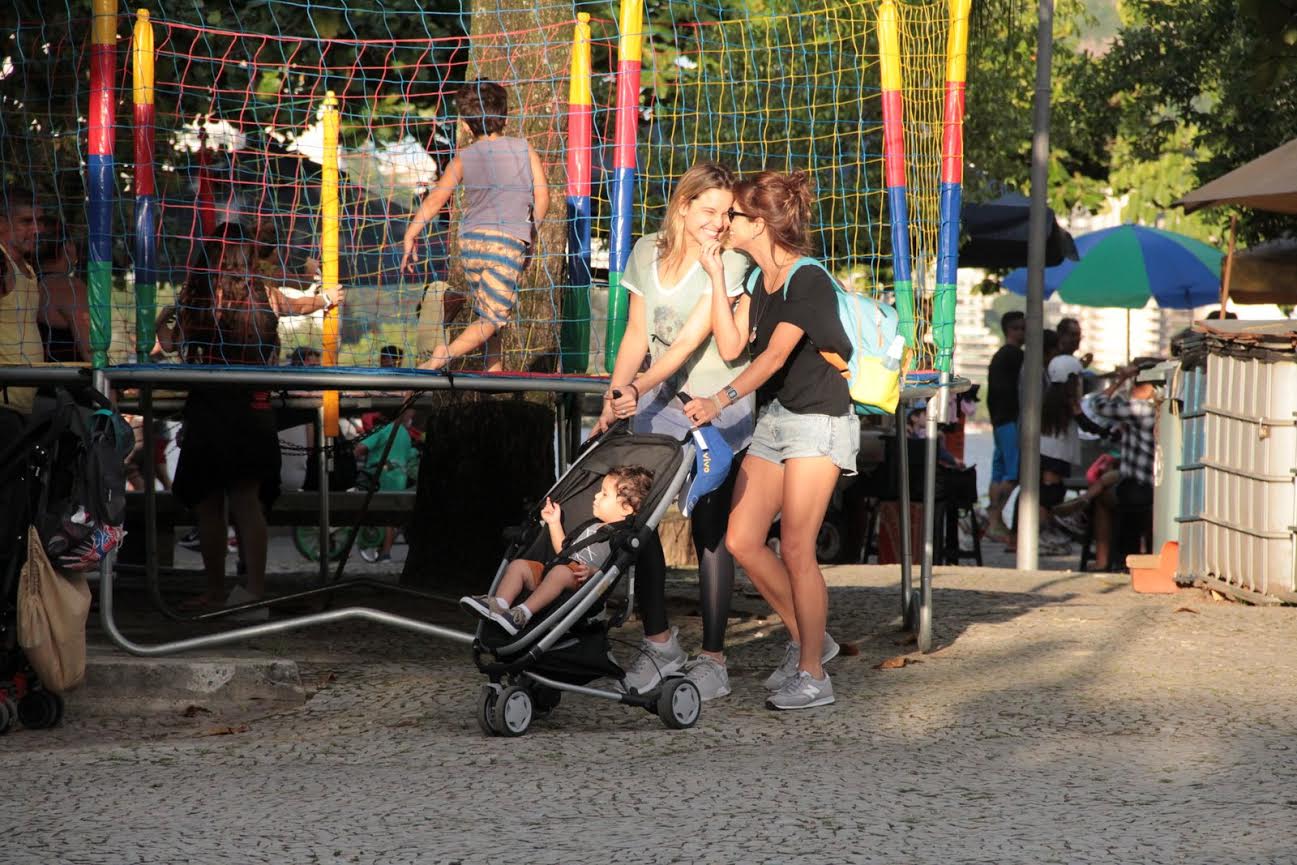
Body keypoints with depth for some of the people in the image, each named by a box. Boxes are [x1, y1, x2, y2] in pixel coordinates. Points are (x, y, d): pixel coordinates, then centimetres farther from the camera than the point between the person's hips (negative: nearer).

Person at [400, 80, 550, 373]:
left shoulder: (463, 159, 5)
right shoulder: (525, 151, 5)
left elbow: (435, 199, -3)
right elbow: (542, 198, 1)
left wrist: (409, 237, 1)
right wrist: (529, 232, 15)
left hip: (471, 240, 3)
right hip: (509, 241, -3)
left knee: (486, 313, 18)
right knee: (492, 318, -5)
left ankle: (494, 372, 16)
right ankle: (446, 353, -26)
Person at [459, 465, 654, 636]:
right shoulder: (592, 527, 30)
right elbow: (564, 550, 38)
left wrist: (593, 571, -31)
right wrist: (554, 523, 33)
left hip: (579, 581, -9)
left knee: (561, 571, -38)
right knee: (518, 565, -4)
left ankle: (523, 613, -49)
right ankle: (499, 604, -29)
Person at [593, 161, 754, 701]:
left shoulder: (728, 264, -14)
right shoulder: (647, 252, 3)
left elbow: (691, 340, -22)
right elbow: (637, 335, 8)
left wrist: (638, 387, -34)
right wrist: (613, 401, -2)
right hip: (657, 401, 5)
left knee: (710, 530, -3)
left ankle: (712, 659, 3)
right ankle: (658, 644, 10)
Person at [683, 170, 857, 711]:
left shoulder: (809, 281, -16)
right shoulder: (759, 279, 10)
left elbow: (776, 355, -26)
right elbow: (731, 345, -1)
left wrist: (723, 399, -37)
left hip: (818, 421, -9)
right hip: (772, 418, 9)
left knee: (796, 549, -9)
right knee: (741, 541, 2)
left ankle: (813, 674, 0)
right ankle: (807, 640, 19)